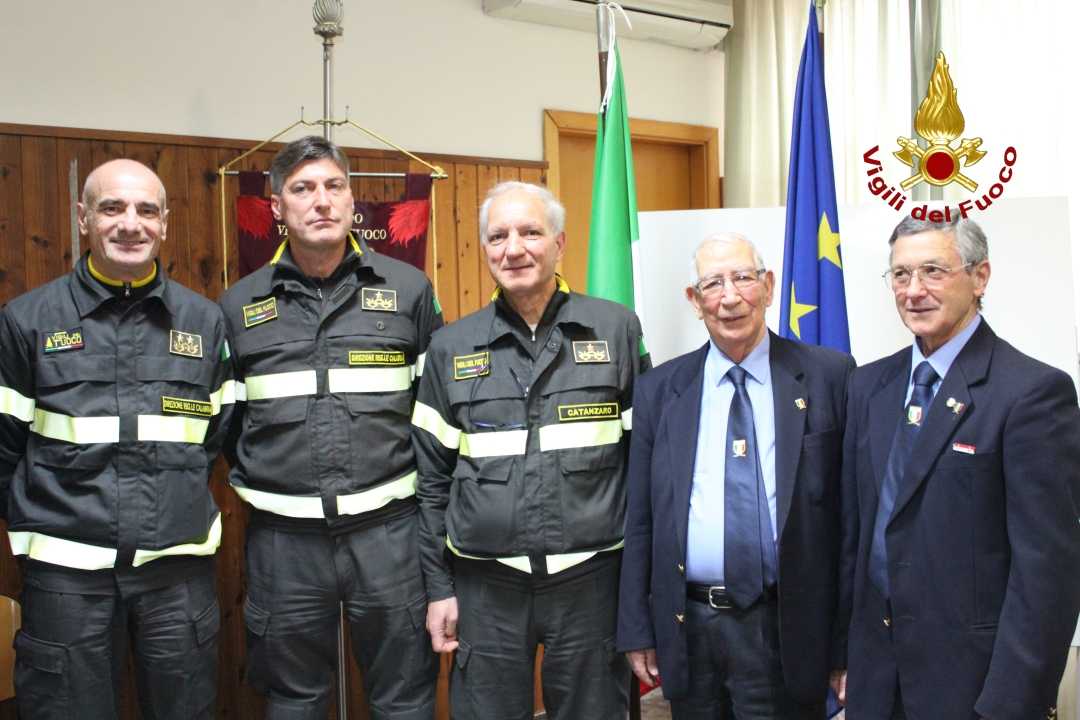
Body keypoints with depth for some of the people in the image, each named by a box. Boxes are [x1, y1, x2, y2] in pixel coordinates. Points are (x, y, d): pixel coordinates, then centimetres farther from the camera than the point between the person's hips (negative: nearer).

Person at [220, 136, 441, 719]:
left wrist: (425, 489, 2)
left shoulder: (408, 289, 2)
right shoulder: (240, 305, 5)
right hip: (283, 537, 1)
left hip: (388, 528, -1)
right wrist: (256, 479, 3)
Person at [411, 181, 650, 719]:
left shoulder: (616, 328, -1)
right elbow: (432, 478, 6)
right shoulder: (451, 347, 3)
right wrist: (439, 588, 3)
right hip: (486, 586, 1)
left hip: (591, 578, -1)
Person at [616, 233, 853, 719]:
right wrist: (636, 631, 4)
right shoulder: (659, 390, 3)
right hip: (686, 628, 2)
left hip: (785, 630, -2)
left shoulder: (829, 375, -4)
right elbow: (639, 519, 5)